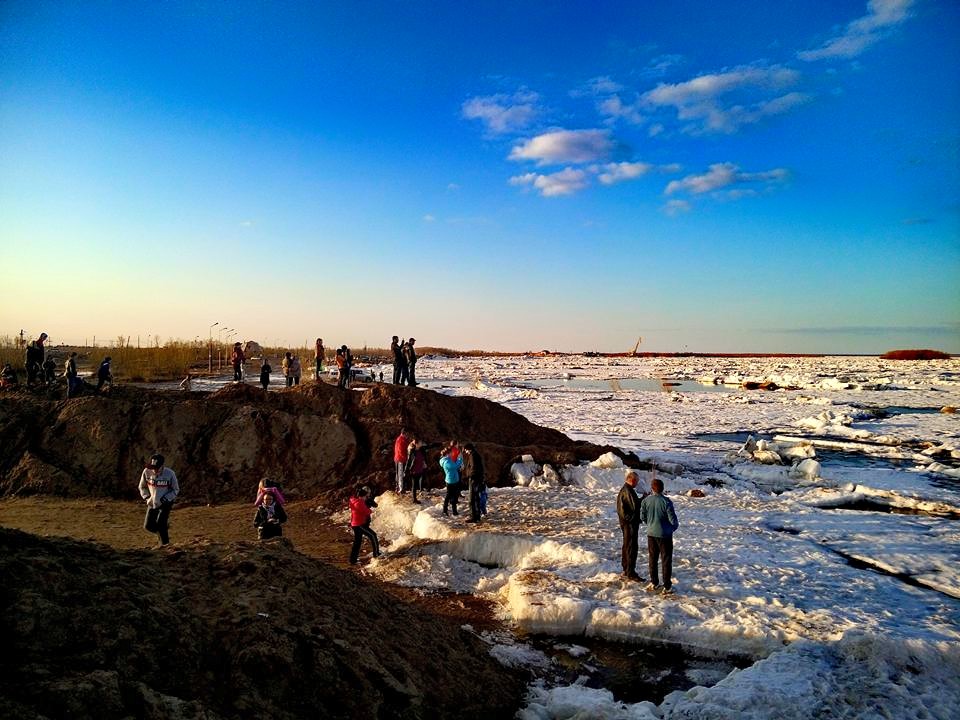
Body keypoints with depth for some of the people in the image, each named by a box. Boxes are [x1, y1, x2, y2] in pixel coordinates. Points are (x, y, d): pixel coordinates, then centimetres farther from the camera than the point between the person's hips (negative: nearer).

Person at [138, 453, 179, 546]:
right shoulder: (146, 472, -12)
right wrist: (147, 496, -8)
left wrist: (166, 498, -19)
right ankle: (165, 525, 29)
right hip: (152, 503, 4)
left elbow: (176, 490, -7)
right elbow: (142, 487, 7)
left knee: (160, 524, -15)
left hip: (165, 504, -4)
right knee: (148, 526, 2)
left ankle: (165, 544, 0)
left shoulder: (170, 474, -19)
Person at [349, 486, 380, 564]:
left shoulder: (354, 500, 10)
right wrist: (371, 511, 2)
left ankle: (353, 560, 18)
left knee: (357, 542, 14)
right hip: (359, 525, -10)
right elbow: (366, 511, -17)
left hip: (355, 524, 10)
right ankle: (376, 553, 7)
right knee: (373, 535, 1)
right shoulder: (359, 502, -20)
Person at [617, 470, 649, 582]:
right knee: (631, 547, -7)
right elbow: (635, 506, -23)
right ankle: (631, 573, -4)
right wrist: (644, 498, -10)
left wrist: (642, 498, 6)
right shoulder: (628, 491, -20)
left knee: (626, 546, 18)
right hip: (630, 523, -11)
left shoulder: (624, 490, 14)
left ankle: (626, 570, 28)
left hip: (626, 522, 11)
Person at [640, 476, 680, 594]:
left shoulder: (646, 500, -8)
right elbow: (672, 519, -15)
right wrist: (675, 526, 8)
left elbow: (642, 517, 0)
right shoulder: (666, 501, -19)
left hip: (651, 533, 4)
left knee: (652, 558, 17)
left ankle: (654, 583, 27)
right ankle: (667, 586, 10)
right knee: (666, 559, 7)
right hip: (664, 535, -3)